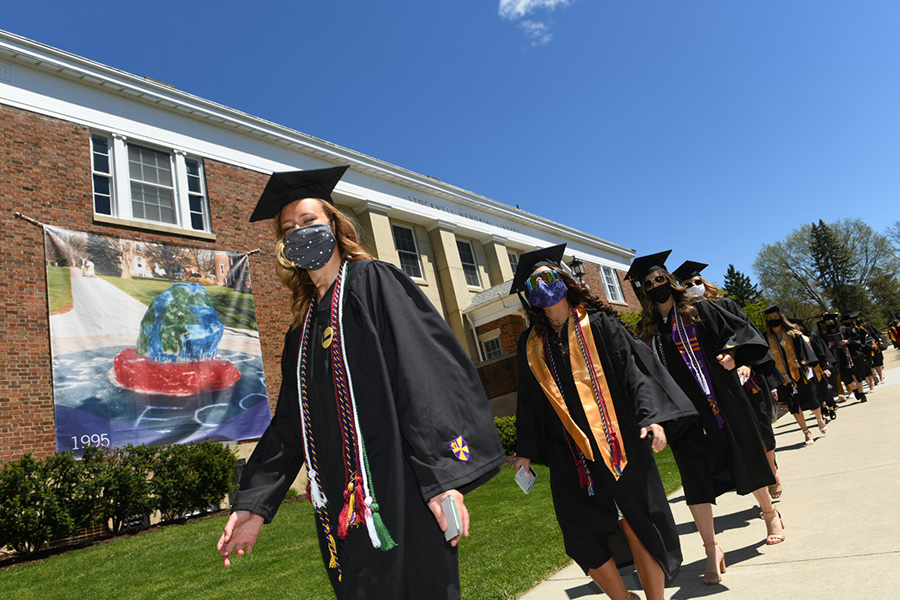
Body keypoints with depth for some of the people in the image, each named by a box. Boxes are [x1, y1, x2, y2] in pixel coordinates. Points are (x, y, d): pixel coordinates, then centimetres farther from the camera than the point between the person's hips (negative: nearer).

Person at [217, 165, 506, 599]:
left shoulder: (373, 282, -1)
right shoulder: (302, 328, 18)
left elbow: (426, 371, -14)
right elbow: (289, 424, 17)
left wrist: (444, 476, -23)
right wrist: (254, 504, 9)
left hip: (399, 491, -6)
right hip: (341, 506, 7)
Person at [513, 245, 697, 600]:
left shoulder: (598, 324, 2)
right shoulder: (531, 345, 8)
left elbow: (633, 369, -5)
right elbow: (529, 401, 13)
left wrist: (652, 416, -18)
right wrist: (526, 451, 10)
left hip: (618, 445, -3)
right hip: (570, 456, 3)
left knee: (637, 525, 0)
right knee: (584, 538, 4)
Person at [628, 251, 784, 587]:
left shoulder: (700, 312, 3)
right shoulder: (648, 334, 7)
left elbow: (740, 331, -1)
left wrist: (731, 353, -19)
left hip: (722, 402, -1)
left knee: (744, 458, 13)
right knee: (694, 474, -5)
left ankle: (770, 514, 40)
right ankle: (711, 549, 3)